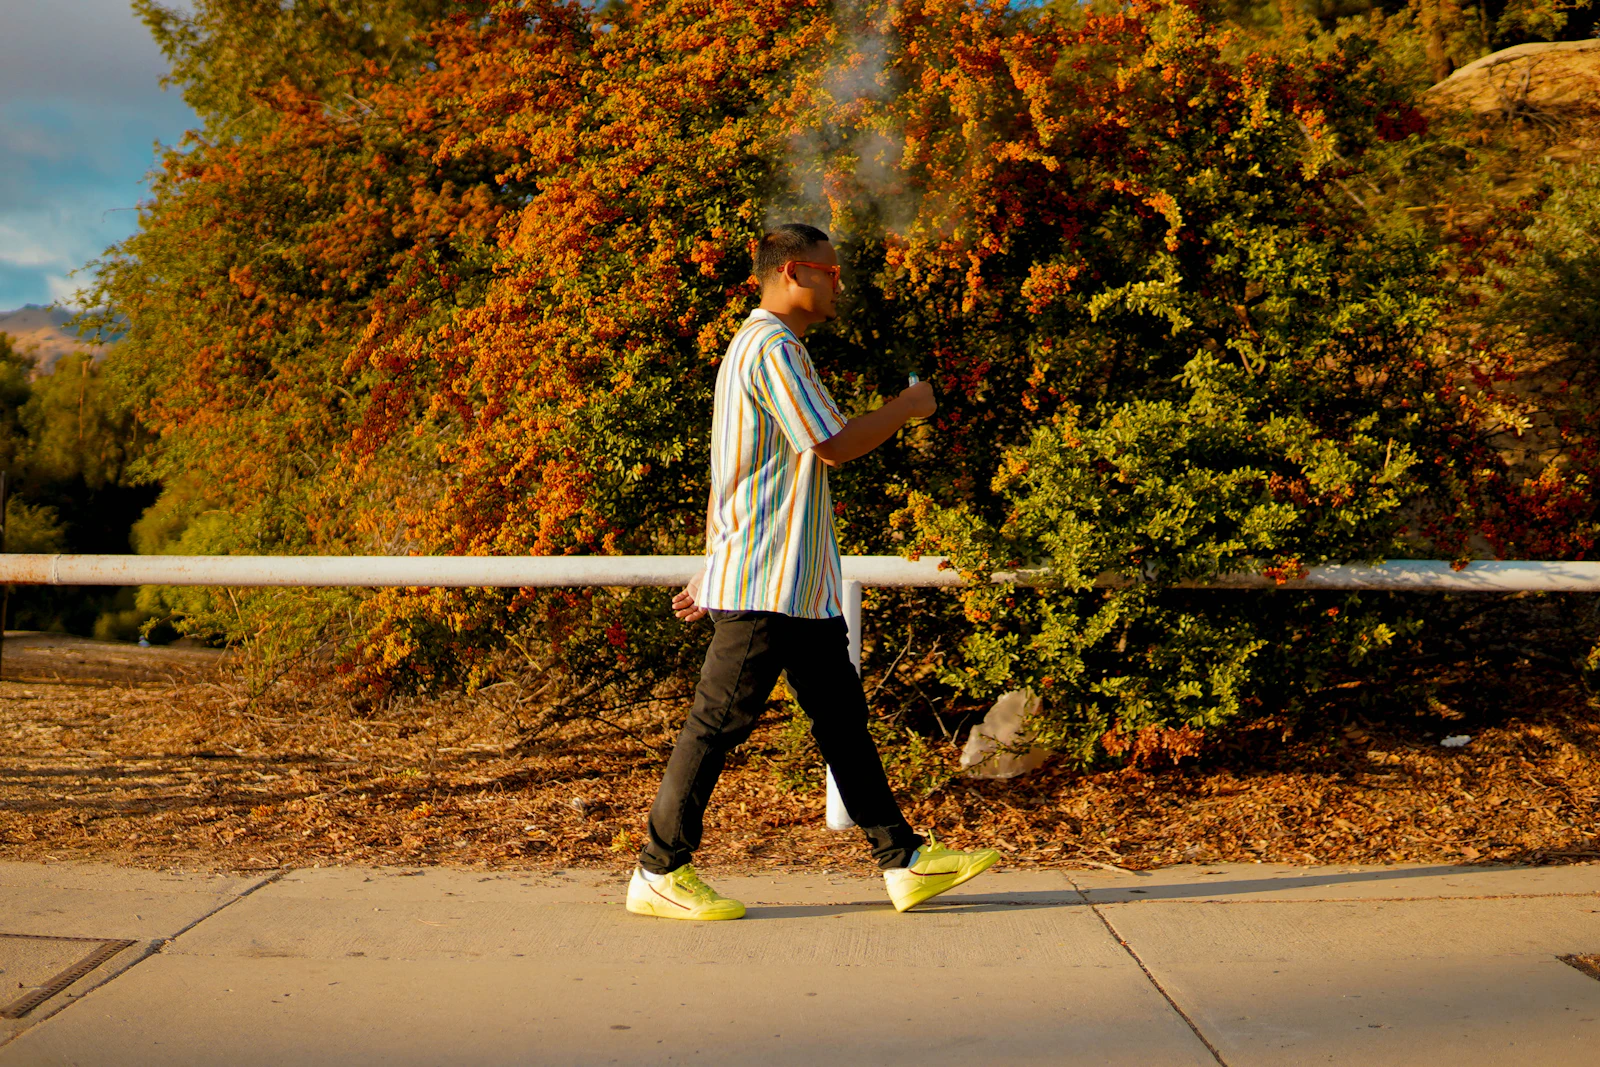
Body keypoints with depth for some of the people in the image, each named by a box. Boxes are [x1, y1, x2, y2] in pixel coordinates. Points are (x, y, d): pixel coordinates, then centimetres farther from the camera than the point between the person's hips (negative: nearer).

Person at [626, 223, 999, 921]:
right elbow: (834, 445, -18)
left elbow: (725, 479, 22)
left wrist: (710, 576, 23)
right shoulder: (772, 348, -12)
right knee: (718, 723, -4)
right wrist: (907, 408, -2)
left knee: (842, 718, 9)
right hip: (763, 583, -11)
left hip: (799, 584, 11)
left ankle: (905, 862, 13)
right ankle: (658, 872, 4)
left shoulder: (758, 349, 22)